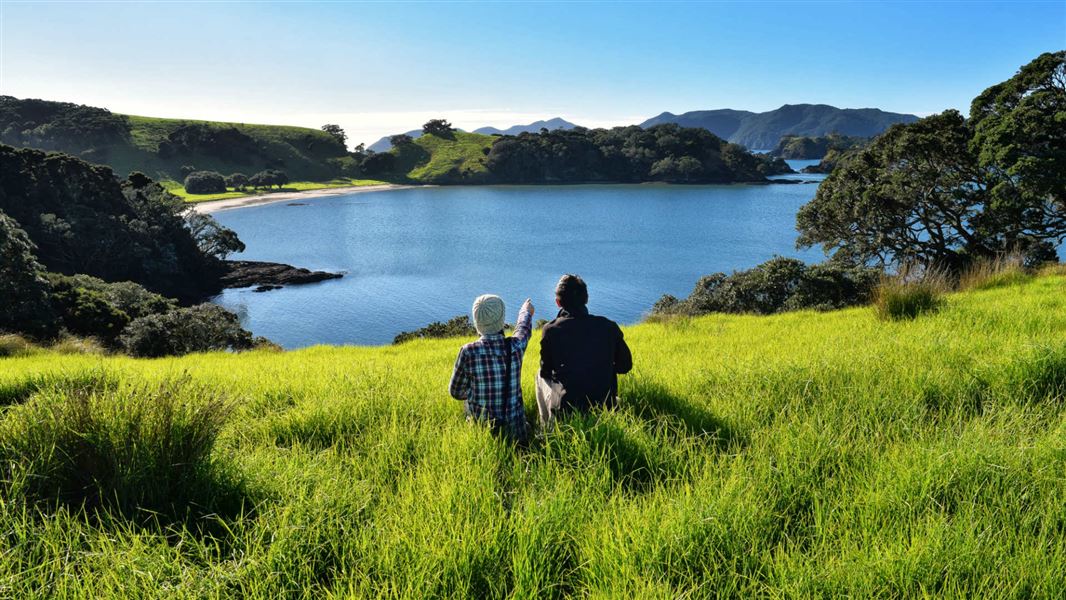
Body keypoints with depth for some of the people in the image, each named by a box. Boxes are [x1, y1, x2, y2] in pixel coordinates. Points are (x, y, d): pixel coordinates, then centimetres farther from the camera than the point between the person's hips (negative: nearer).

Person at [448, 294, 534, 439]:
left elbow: (456, 392, -5)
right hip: (513, 430, 1)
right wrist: (526, 311, 35)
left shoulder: (468, 352, -20)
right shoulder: (515, 347, -14)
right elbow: (523, 329, 13)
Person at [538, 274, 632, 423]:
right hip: (605, 404, 3)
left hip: (566, 407, -2)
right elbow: (625, 365, 6)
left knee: (541, 377, 28)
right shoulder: (609, 326, -5)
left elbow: (545, 371, 1)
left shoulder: (551, 330, -10)